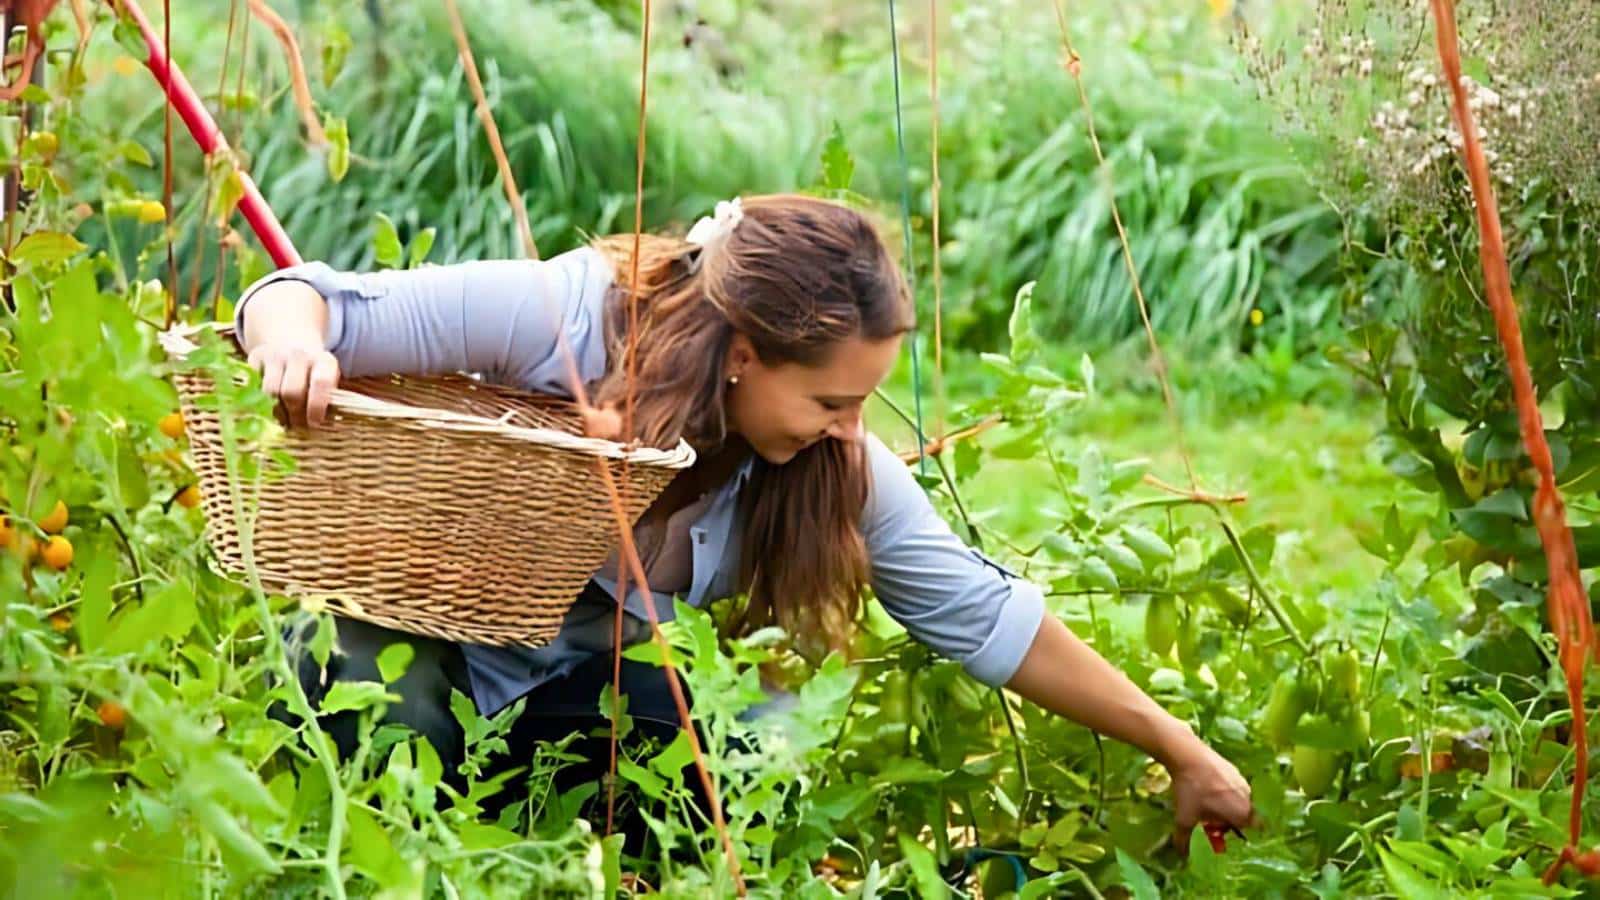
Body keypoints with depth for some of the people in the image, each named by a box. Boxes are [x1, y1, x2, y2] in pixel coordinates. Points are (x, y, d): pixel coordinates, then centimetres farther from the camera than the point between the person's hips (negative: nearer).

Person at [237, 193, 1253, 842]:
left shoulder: (834, 466, -16)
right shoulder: (548, 317, -30)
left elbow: (985, 615, -9)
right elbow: (302, 298, -25)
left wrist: (1178, 749, -6)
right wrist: (294, 346, -50)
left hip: (577, 692, 4)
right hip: (408, 642, -3)